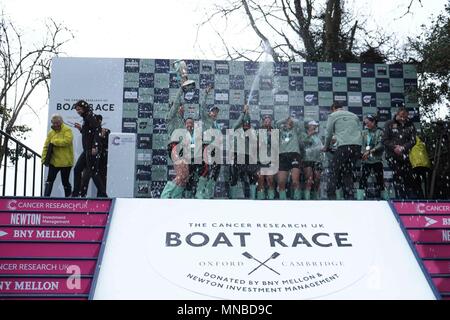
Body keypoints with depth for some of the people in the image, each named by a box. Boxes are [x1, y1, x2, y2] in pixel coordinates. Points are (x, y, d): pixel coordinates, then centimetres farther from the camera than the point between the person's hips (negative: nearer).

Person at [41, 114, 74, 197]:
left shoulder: (67, 130, -7)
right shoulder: (51, 133, 9)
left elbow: (67, 141, -25)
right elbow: (46, 147, 8)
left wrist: (54, 141, -15)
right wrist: (44, 158, -3)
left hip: (65, 162, -4)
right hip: (54, 161, 4)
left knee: (65, 181, 7)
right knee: (50, 179, -5)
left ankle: (68, 196, 24)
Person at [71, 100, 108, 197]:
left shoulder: (90, 117, -9)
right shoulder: (86, 118, 19)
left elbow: (97, 130, -21)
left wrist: (95, 146, -27)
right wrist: (81, 128, 14)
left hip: (92, 150, -10)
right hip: (87, 150, 10)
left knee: (92, 172, -10)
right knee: (77, 169, 12)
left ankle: (103, 194, -6)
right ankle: (76, 193, 16)